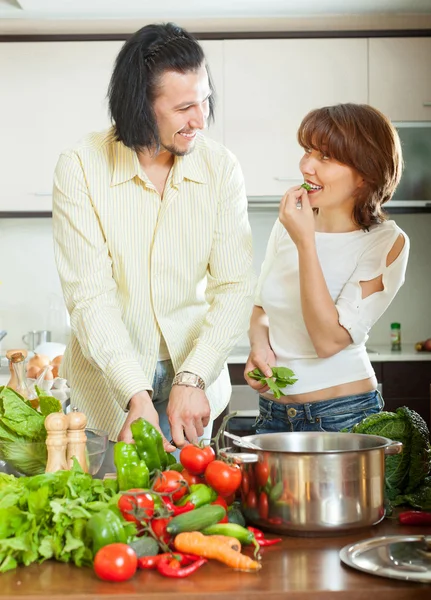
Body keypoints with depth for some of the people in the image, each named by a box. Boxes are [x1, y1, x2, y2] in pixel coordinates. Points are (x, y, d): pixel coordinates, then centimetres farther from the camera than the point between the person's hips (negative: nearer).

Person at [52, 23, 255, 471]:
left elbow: (234, 287, -11)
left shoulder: (221, 168, -7)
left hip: (194, 373, 2)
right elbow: (90, 296, -18)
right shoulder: (80, 168, -13)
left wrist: (192, 379, -24)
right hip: (108, 385, -1)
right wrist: (136, 395, -29)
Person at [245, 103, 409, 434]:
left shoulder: (386, 242, -13)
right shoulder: (288, 223, 2)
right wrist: (260, 346, -7)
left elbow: (329, 339, -21)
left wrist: (305, 242, -22)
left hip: (343, 417, -5)